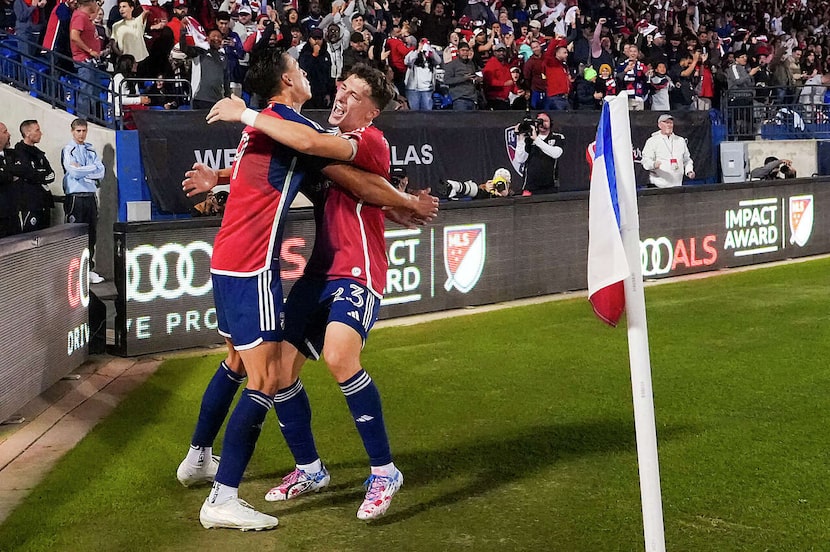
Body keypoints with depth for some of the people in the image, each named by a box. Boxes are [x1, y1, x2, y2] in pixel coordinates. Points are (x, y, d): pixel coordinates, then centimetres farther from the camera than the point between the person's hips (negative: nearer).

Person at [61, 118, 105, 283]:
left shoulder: (91, 150, 16)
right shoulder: (67, 150, 1)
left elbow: (101, 172, 3)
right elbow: (74, 172, -13)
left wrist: (81, 170, -7)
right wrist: (93, 169, -5)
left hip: (91, 195, 5)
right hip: (75, 197, -5)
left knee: (92, 235, 7)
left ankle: (89, 269, 14)